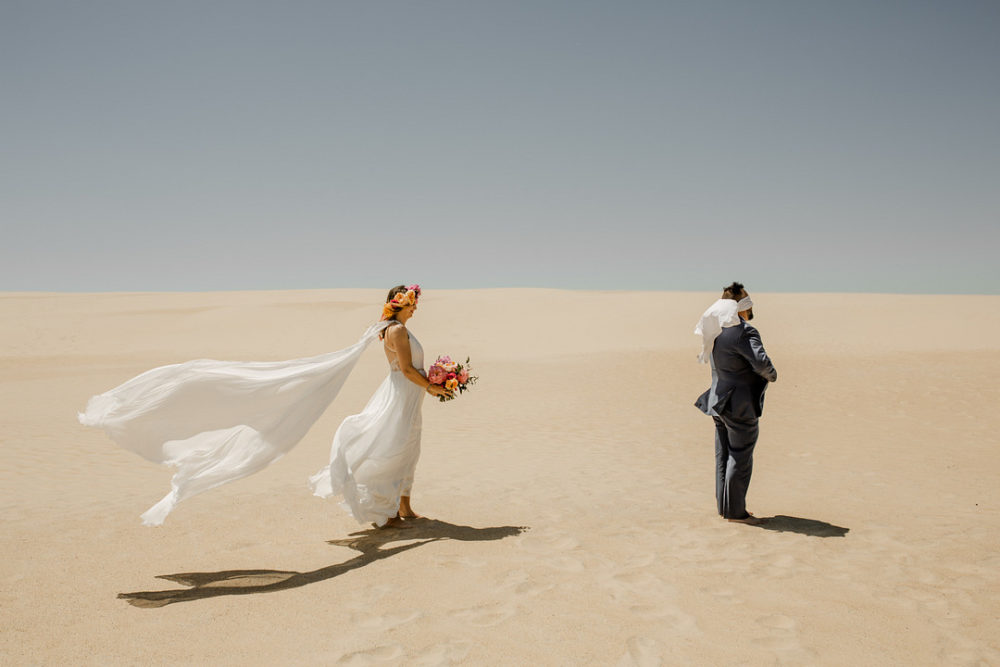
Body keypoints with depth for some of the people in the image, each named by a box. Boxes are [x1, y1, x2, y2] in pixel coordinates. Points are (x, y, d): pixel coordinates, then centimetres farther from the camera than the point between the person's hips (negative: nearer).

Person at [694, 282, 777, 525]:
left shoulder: (717, 330, 6)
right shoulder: (744, 332, -20)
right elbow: (761, 362, -29)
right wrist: (772, 376, -7)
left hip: (719, 401, 9)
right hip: (740, 404, -9)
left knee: (724, 455, 16)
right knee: (740, 457, 1)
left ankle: (724, 505, 26)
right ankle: (734, 511, 8)